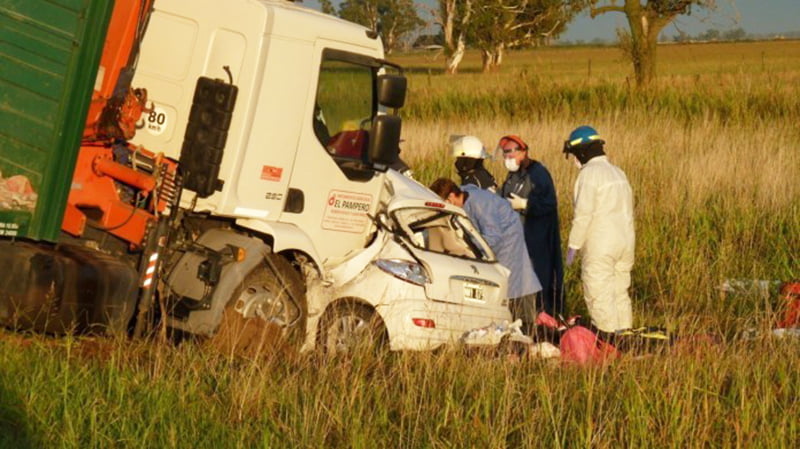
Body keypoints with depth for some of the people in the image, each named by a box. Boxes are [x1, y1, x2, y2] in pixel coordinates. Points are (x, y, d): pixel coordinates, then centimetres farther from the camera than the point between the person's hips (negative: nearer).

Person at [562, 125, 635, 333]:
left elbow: (583, 214, -16)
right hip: (625, 243, 8)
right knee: (620, 294, 12)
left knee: (599, 296, -4)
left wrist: (573, 245, -9)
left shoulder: (589, 173, -11)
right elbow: (628, 210, 17)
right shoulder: (618, 173, 16)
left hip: (600, 246, -8)